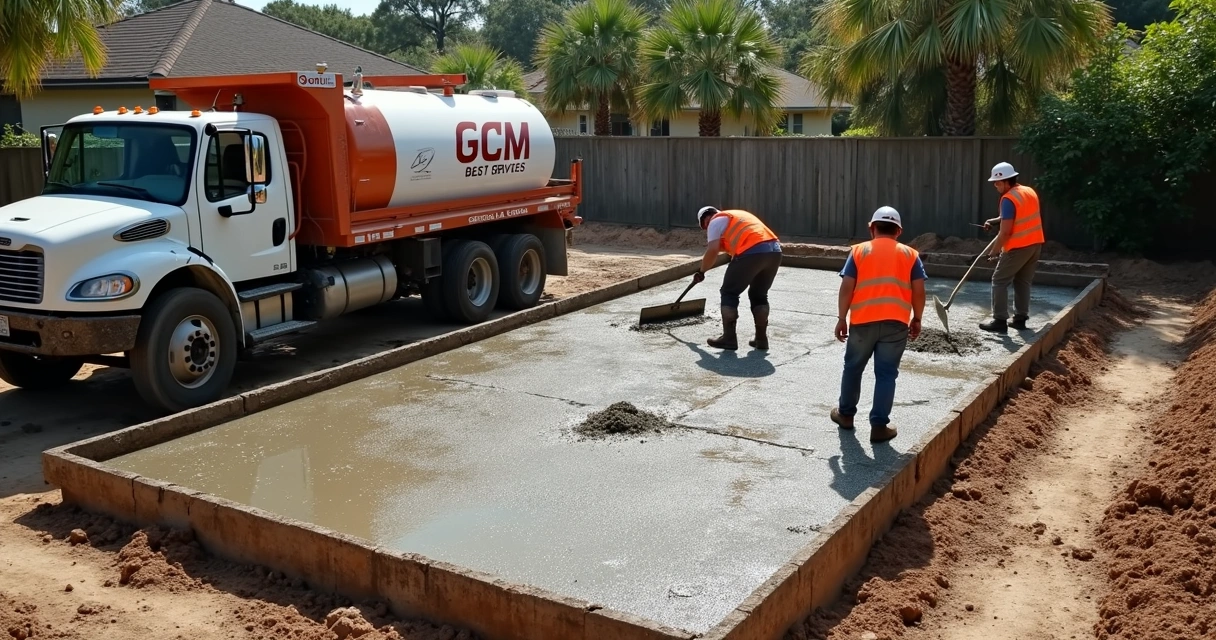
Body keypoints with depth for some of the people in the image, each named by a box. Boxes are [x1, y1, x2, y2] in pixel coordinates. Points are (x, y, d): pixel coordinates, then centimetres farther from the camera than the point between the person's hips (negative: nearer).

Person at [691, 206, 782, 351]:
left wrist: (701, 271, 12)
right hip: (774, 250, 8)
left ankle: (729, 338, 6)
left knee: (729, 293, 7)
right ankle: (761, 338, 20)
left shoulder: (716, 221, 11)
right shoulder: (738, 215, 36)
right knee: (759, 295, 21)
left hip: (752, 252, -7)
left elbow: (713, 250, 0)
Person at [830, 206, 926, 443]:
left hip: (863, 321, 0)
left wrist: (841, 318, 6)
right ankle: (879, 426, 6)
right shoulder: (910, 254, 9)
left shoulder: (859, 251, 7)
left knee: (853, 368, 18)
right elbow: (918, 291, 3)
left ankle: (846, 414, 31)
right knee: (886, 374, 6)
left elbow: (847, 288, 0)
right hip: (896, 322, 0)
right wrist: (916, 320, 15)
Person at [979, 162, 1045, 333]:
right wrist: (995, 221, 14)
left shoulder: (1008, 199, -17)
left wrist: (995, 250, -8)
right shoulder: (1029, 191, 10)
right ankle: (1020, 319, 17)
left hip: (1018, 247, -9)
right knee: (1023, 282, 16)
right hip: (1035, 243, 9)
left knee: (1000, 281, 0)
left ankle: (1000, 321, -2)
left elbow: (1006, 231, -19)